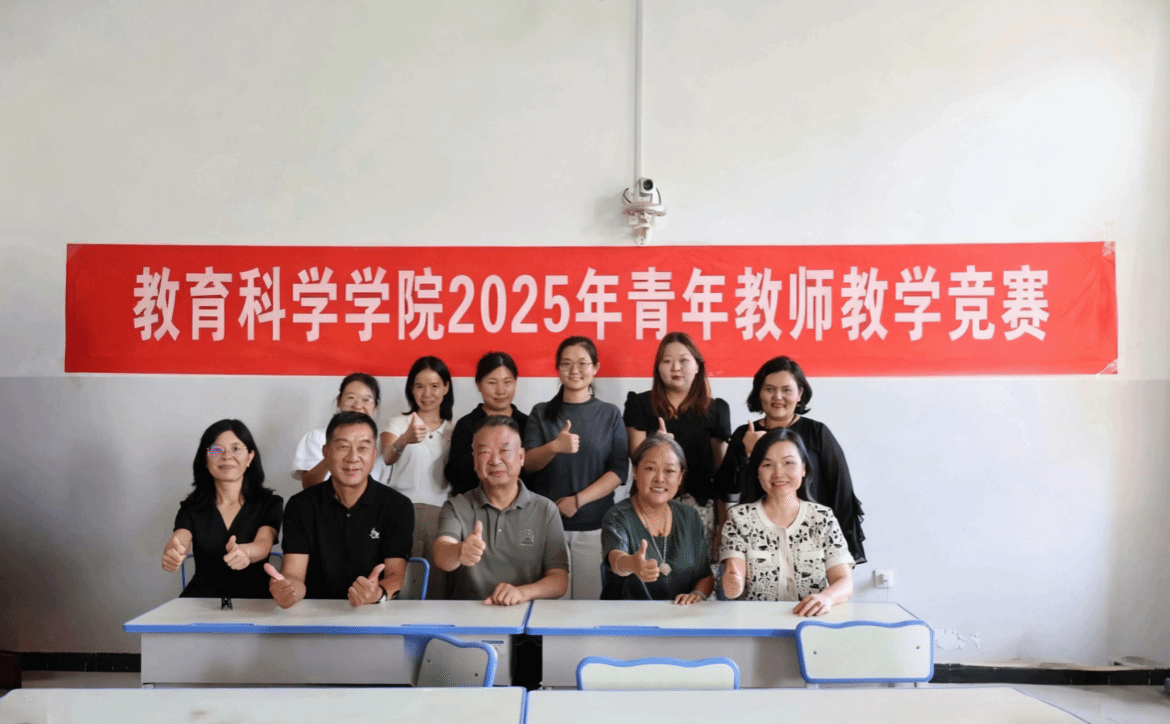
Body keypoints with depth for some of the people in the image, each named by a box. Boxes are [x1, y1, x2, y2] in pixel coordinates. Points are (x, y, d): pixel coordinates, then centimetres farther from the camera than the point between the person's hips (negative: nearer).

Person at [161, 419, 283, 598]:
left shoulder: (269, 503, 2)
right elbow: (180, 540, -11)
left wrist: (244, 552, -40)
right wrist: (172, 553, -36)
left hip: (253, 599, -2)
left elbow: (264, 544, -16)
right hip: (202, 599, 2)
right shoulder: (191, 507, 8)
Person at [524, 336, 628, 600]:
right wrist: (554, 447, -23)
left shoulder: (610, 414, 4)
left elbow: (619, 470, -3)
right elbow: (528, 463, -2)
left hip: (595, 525, 0)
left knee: (590, 598, 3)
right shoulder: (541, 413, 6)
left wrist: (578, 500, -14)